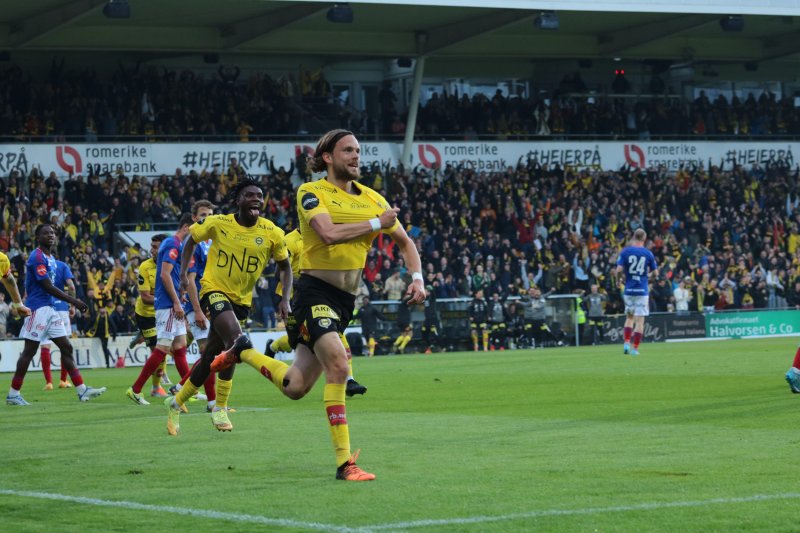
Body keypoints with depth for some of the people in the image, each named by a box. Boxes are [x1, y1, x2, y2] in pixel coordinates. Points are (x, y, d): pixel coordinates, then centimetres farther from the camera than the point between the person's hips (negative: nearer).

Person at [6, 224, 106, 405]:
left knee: (66, 348, 4)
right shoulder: (37, 257, -13)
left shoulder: (50, 259, 17)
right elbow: (48, 287, -17)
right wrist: (74, 301, -16)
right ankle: (13, 394, 1)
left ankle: (82, 390, 2)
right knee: (29, 351, -6)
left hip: (49, 309, 9)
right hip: (38, 308, -9)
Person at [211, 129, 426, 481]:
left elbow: (404, 242, 20)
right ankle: (344, 462, -20)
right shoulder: (311, 192, -5)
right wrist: (376, 223, -14)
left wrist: (417, 278, 4)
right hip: (315, 290, -6)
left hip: (345, 299, 6)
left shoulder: (372, 199, 10)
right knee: (337, 364, -25)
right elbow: (329, 233, -23)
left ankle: (244, 352, 37)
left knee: (295, 388, 7)